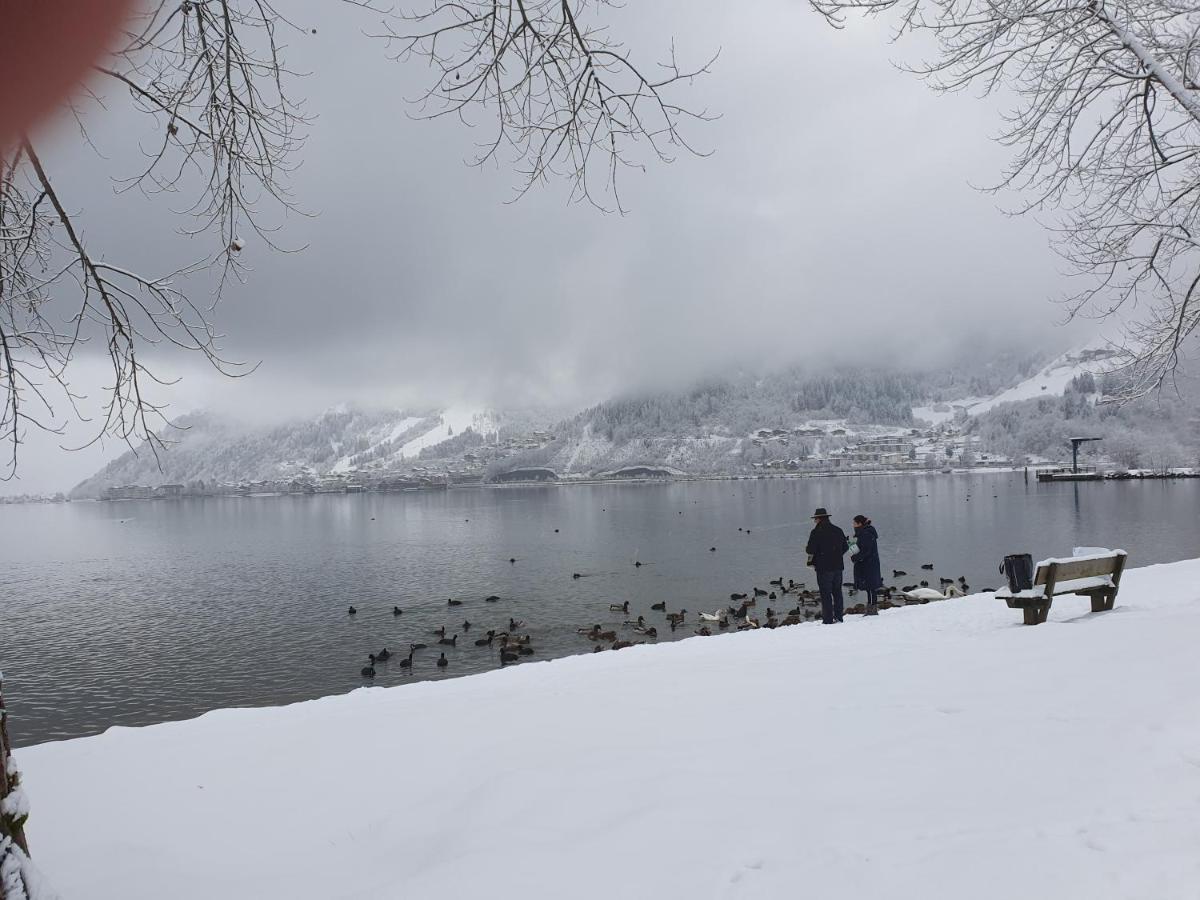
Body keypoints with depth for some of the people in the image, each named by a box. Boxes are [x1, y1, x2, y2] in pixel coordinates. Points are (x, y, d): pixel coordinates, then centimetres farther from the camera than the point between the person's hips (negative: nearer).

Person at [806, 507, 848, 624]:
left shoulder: (816, 532, -11)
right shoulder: (838, 530, 8)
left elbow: (811, 550, -13)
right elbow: (845, 547, 14)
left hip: (823, 567, -6)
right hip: (838, 566, 6)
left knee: (825, 593, -1)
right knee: (837, 592, 15)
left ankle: (828, 620, -1)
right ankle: (838, 617, 18)